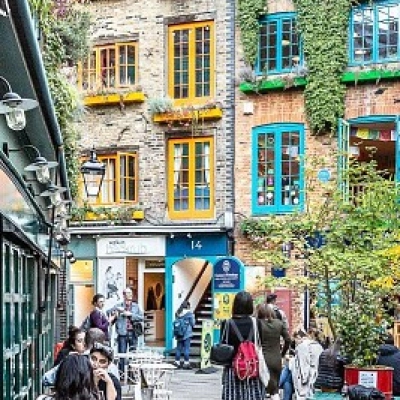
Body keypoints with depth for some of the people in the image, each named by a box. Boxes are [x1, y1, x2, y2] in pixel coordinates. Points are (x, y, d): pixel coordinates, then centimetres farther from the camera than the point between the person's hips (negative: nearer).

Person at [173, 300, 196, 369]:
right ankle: (186, 363, -1)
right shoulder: (189, 313, -9)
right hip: (187, 334, -5)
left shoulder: (178, 313, 6)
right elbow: (192, 323, -5)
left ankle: (177, 362, 13)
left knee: (178, 348, 10)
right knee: (186, 348, -1)